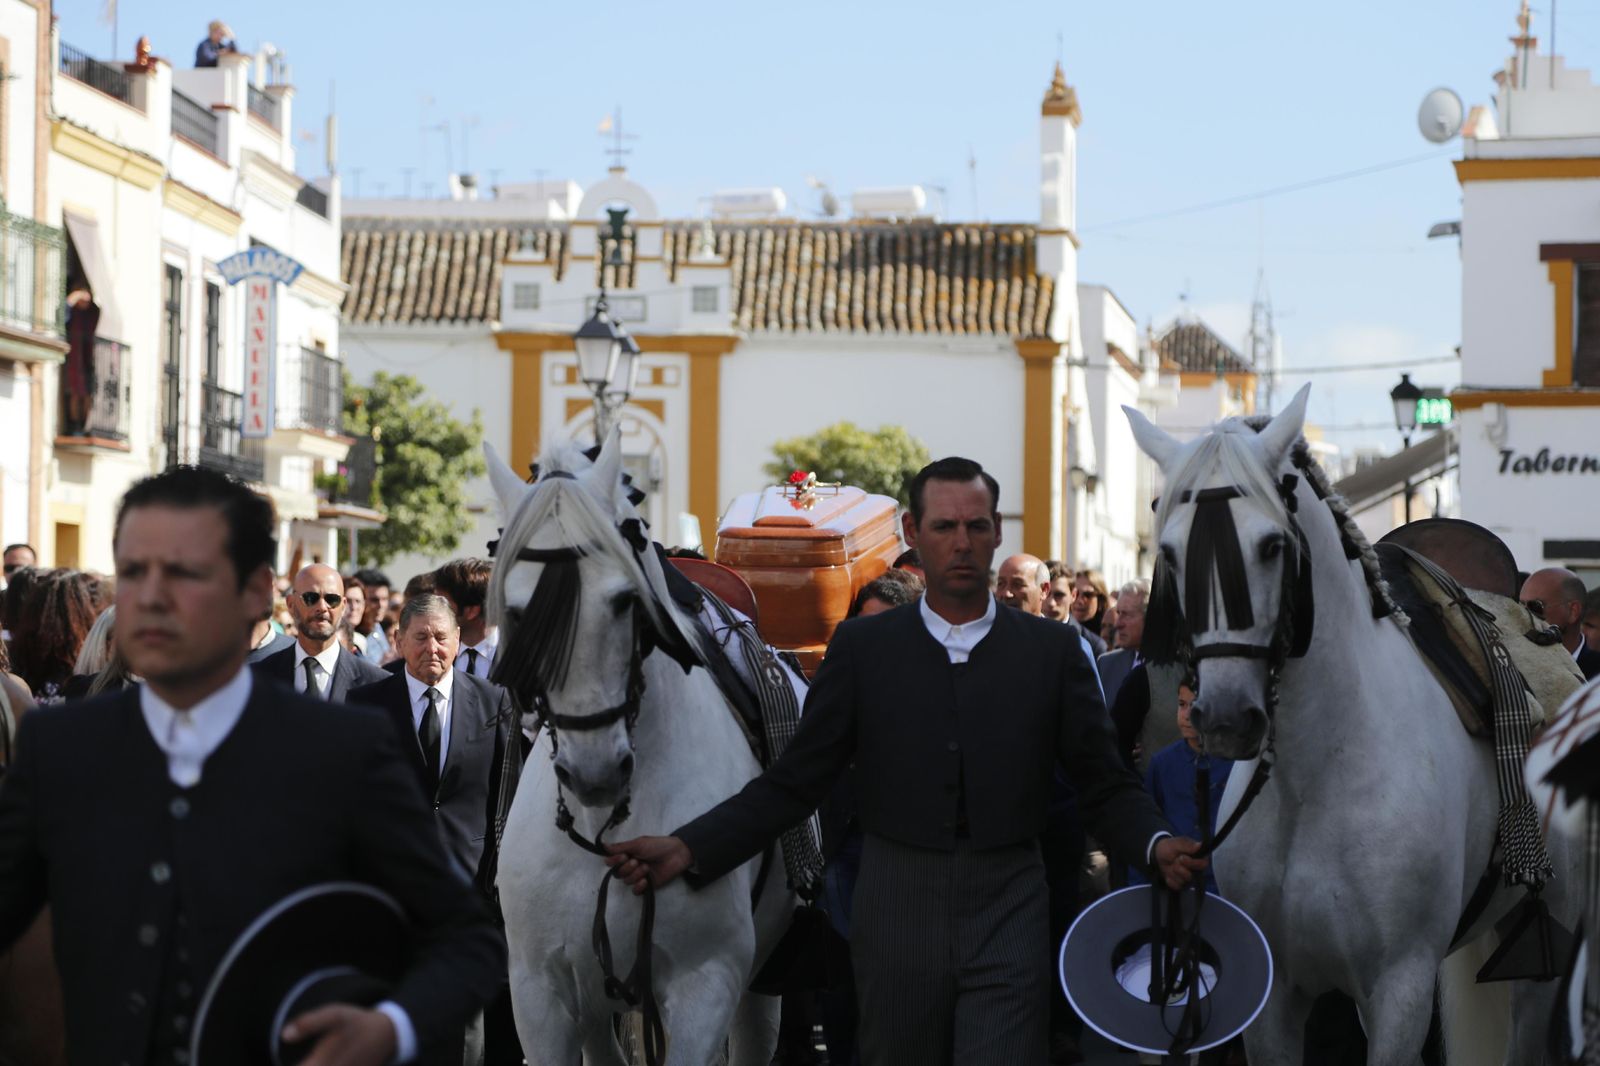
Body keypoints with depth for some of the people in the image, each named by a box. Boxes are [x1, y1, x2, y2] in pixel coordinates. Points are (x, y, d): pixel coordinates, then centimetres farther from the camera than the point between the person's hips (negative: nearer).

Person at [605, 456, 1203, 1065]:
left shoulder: (1051, 650, 5)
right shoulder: (862, 647, 5)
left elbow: (1105, 787, 5)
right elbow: (792, 783, 3)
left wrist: (1157, 844, -17)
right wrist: (689, 849, -10)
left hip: (1007, 925, -1)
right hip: (896, 926, 1)